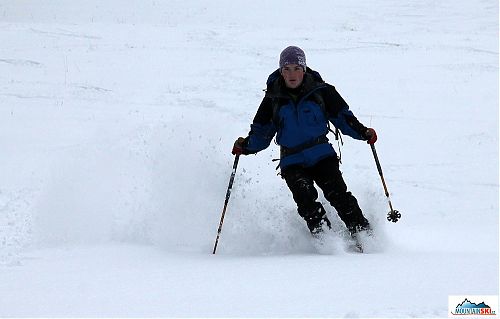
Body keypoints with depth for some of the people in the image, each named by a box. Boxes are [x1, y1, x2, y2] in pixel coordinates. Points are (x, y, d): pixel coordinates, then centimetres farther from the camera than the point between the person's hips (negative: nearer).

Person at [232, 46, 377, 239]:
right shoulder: (274, 99, 5)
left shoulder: (320, 91, 1)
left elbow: (343, 117, 7)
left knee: (337, 194, -19)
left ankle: (362, 232, -13)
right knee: (305, 196, -24)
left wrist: (363, 132, -5)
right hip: (292, 162, 1)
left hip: (322, 155, -1)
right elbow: (261, 133, 11)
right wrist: (246, 146, -4)